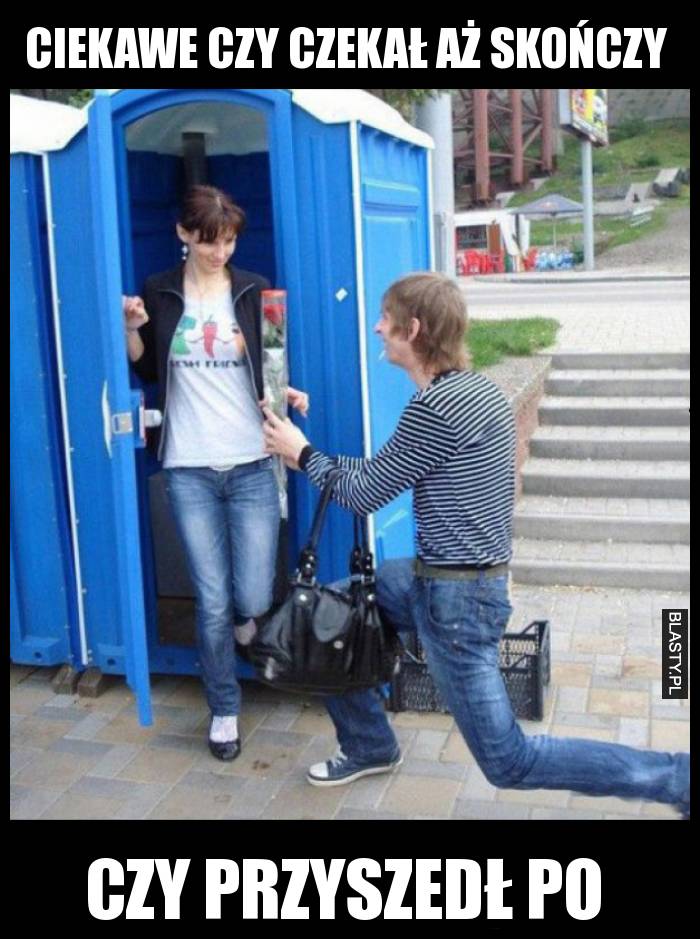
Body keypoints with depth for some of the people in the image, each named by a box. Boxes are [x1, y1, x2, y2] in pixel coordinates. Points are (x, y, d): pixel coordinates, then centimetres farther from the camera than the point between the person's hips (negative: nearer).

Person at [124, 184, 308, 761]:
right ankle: (224, 710, 23)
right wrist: (132, 328, -6)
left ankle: (247, 624, 37)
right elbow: (145, 370, 13)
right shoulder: (159, 293, 4)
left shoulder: (255, 291, 2)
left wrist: (287, 393, -13)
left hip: (252, 465, 0)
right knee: (213, 601, 2)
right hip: (189, 469, 0)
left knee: (253, 599, -2)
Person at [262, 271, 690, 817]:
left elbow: (366, 494, -12)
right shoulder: (473, 388, 6)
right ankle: (370, 746, 35)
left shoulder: (436, 406, -24)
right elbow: (382, 475, 14)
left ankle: (676, 778, 7)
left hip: (456, 597, -10)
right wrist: (308, 457, 16)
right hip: (446, 579, 10)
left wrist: (303, 454, 4)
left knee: (508, 763, 1)